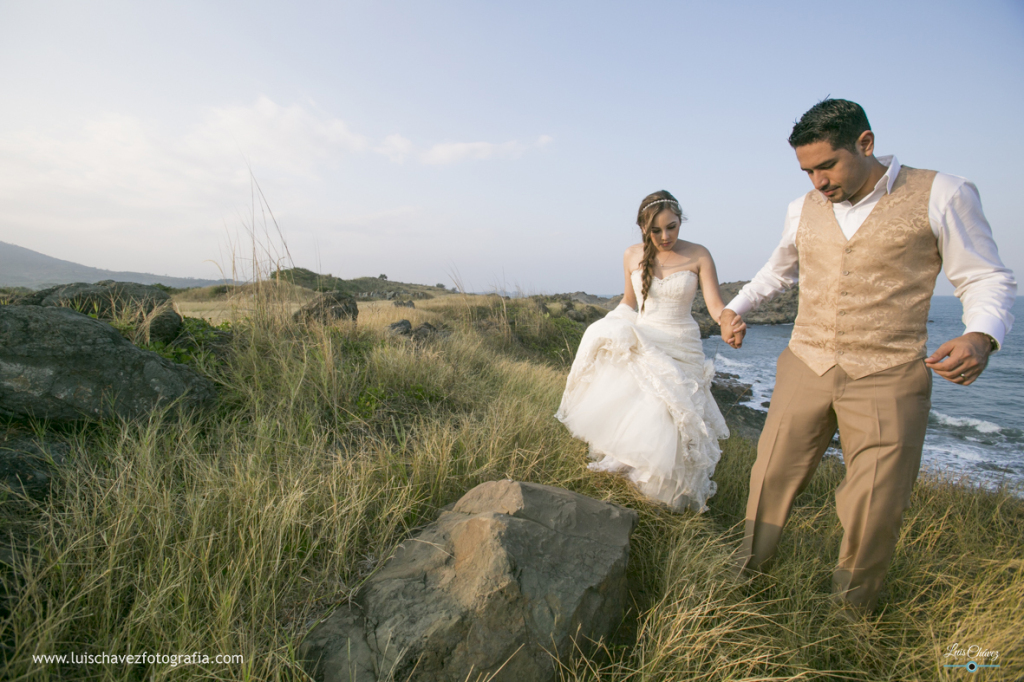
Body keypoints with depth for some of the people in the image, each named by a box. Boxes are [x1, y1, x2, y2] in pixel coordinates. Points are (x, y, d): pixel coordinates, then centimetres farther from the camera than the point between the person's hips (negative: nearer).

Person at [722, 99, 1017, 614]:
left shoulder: (941, 195, -5)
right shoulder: (803, 210, 7)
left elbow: (987, 279, 0)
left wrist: (980, 335, -20)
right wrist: (735, 307, 13)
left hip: (888, 380, -3)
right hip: (805, 368, 3)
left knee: (874, 508, 3)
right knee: (772, 477, 8)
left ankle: (854, 602, 31)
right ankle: (747, 570, 31)